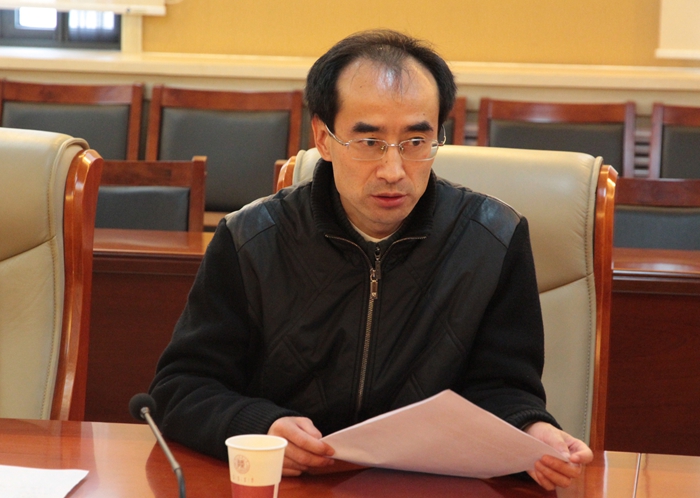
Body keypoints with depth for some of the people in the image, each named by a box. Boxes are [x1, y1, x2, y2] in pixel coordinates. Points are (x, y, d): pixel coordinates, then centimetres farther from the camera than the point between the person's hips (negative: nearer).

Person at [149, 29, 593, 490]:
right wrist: (260, 428, -23)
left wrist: (531, 432, -21)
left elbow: (496, 387, 3)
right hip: (279, 486, 0)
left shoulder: (495, 240, -2)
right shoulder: (249, 241, -4)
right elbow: (182, 385, -2)